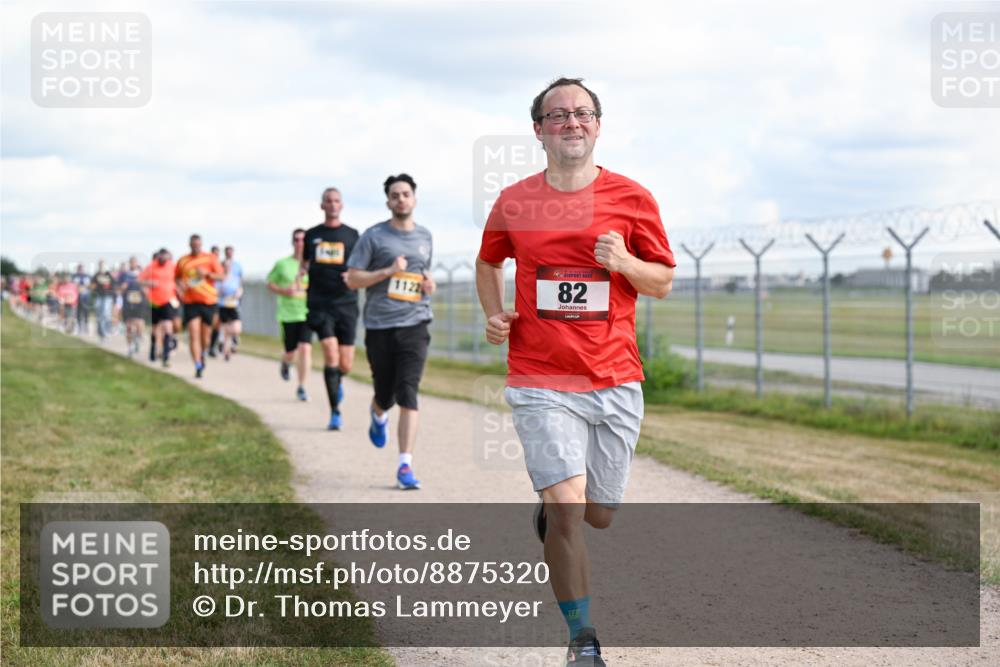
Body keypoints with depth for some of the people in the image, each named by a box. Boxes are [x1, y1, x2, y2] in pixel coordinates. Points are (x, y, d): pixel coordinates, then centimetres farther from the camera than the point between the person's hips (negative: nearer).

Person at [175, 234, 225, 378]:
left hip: (209, 301, 0)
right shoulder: (182, 261, 7)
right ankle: (198, 366, -13)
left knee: (205, 334, 9)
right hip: (191, 302, 0)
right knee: (193, 334, -13)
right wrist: (179, 285, -2)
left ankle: (202, 354, 40)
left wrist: (207, 273, -19)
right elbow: (177, 277, 20)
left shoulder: (210, 258, 2)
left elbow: (222, 276, -3)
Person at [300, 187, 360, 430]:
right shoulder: (312, 235, 10)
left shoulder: (351, 235, 8)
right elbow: (305, 263, 20)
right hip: (320, 303, 0)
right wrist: (302, 270, -2)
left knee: (346, 365, 0)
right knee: (331, 354, -16)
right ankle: (335, 413, -7)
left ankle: (337, 381, 38)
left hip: (346, 303, 1)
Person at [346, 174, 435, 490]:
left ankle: (405, 466, -15)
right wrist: (387, 272, -14)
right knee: (385, 395, 8)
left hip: (414, 324, 1)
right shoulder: (373, 236, 0)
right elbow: (352, 279, -2)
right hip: (379, 326, -1)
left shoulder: (425, 236, 13)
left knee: (408, 395, -12)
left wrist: (428, 284, 7)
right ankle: (378, 416, 48)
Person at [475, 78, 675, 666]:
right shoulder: (513, 203, 2)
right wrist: (495, 314, 3)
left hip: (615, 380, 2)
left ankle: (550, 508, 48)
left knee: (600, 515, 11)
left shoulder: (632, 198, 0)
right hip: (541, 382, -1)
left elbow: (664, 282, 7)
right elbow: (489, 262, 21)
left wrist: (624, 263, -14)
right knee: (568, 507, -15)